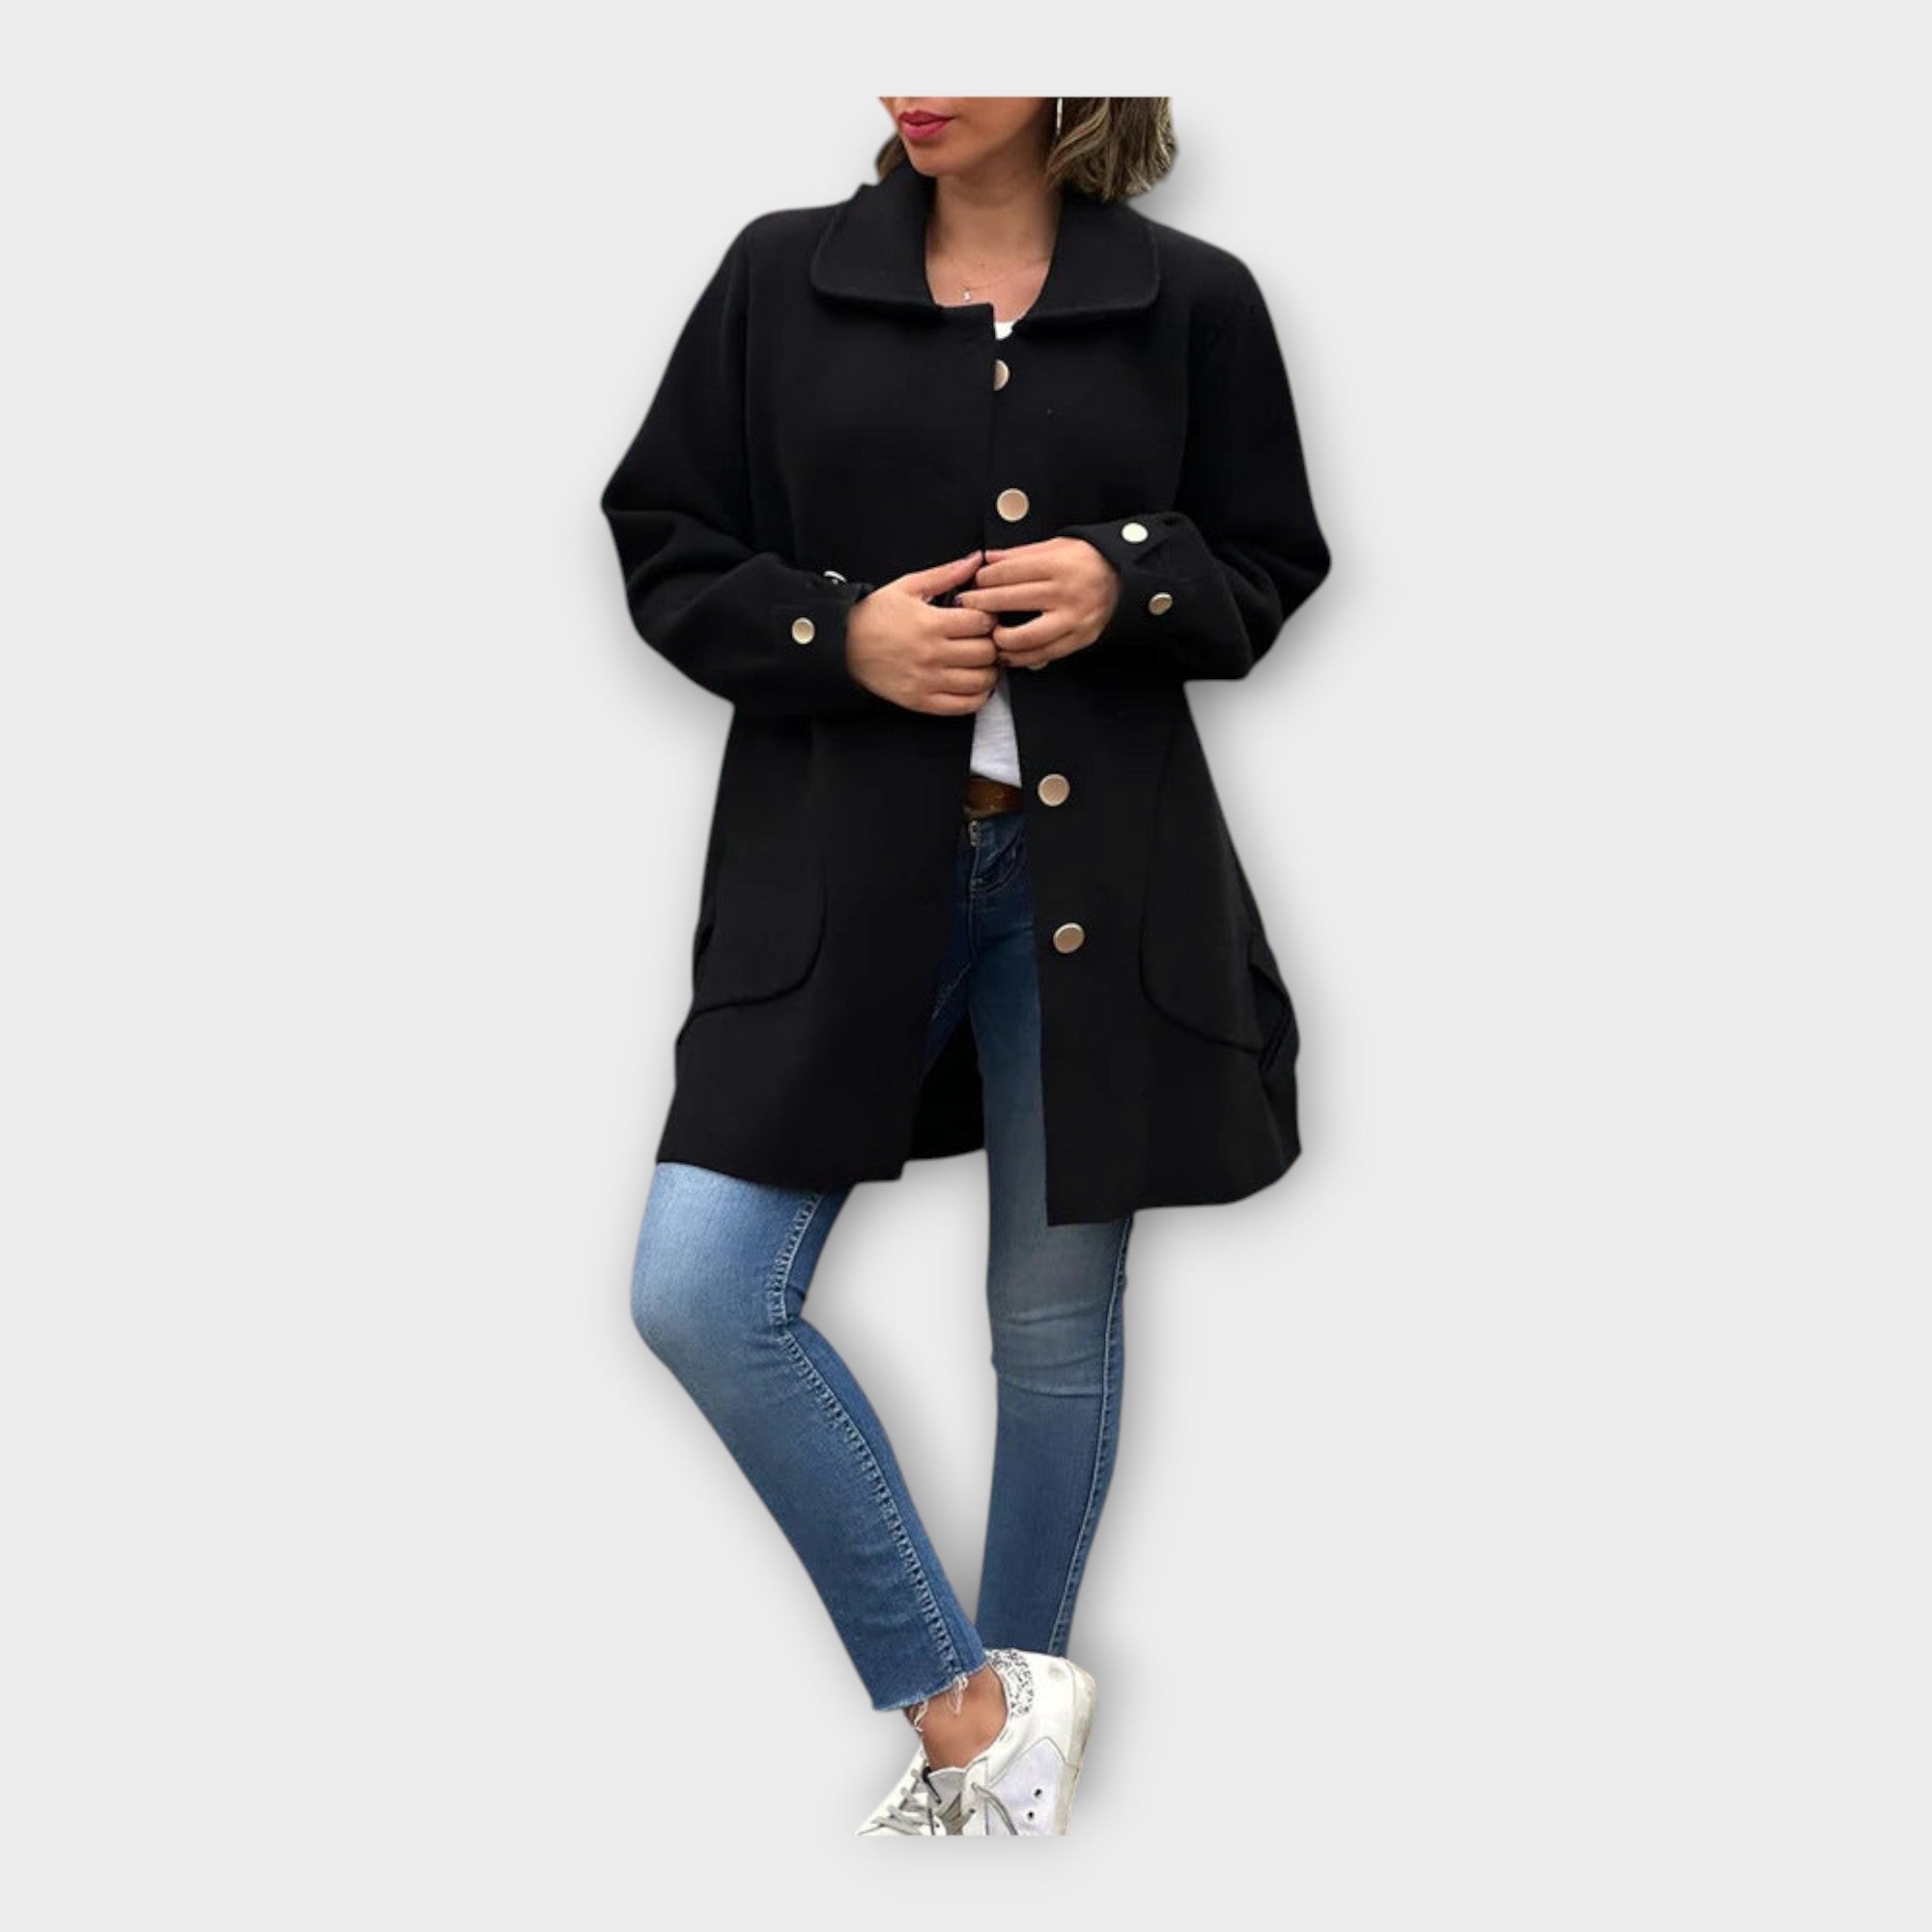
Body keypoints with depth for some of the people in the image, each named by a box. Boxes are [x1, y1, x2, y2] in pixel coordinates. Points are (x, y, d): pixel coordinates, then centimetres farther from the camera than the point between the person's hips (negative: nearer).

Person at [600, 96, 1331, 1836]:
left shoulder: (1192, 301, 2)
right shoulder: (782, 276, 4)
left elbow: (1272, 565, 10)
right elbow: (666, 547, 7)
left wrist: (1128, 582, -12)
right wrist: (837, 632, -12)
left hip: (1096, 866, -1)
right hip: (841, 862, 1)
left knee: (1057, 1319, 9)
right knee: (701, 1296, -9)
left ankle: (1011, 1712, 32)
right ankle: (965, 1706, 7)